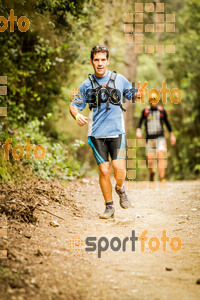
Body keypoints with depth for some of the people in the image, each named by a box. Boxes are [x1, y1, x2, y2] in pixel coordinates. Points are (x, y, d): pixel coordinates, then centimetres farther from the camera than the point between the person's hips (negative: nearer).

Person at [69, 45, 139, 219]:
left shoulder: (119, 79, 6)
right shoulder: (87, 85, 6)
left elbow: (131, 95, 19)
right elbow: (74, 105, 11)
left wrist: (139, 94, -5)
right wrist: (77, 116, -12)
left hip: (116, 131, 0)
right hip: (97, 133, 0)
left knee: (119, 168, -14)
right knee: (104, 171, -3)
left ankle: (120, 189, 20)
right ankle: (109, 207, 13)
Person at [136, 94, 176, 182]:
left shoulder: (162, 110, 5)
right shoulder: (145, 111, 3)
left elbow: (167, 123, 17)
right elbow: (140, 122, 9)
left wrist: (172, 135, 20)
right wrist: (138, 130, -11)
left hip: (160, 138, -1)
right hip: (149, 138, 1)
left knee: (161, 157, -17)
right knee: (149, 159, 1)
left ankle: (162, 179, -20)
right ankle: (151, 173, 33)